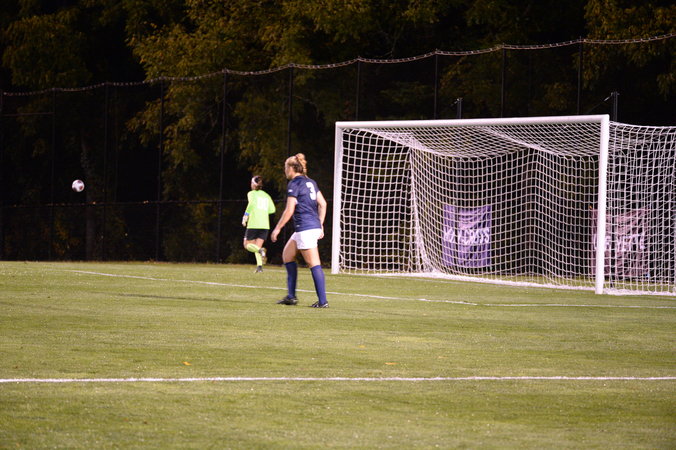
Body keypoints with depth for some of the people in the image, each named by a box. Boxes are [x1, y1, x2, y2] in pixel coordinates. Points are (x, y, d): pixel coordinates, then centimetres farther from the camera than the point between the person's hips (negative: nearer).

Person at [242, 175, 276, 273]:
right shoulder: (266, 195, 15)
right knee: (257, 246, 10)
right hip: (265, 225, 4)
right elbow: (272, 209, 7)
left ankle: (260, 250, -24)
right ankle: (259, 266, -10)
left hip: (254, 224, -4)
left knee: (247, 244, 7)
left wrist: (245, 216, -12)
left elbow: (251, 203, -18)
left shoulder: (252, 193, 2)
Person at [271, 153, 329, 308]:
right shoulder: (310, 182, 15)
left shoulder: (294, 184, -9)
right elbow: (323, 204, 14)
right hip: (315, 225, 9)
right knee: (287, 255, 17)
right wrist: (320, 225, 18)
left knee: (314, 264, -8)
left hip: (305, 228, -9)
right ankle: (291, 296, 16)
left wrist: (277, 228, -5)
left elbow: (289, 210, -12)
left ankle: (323, 301, -10)